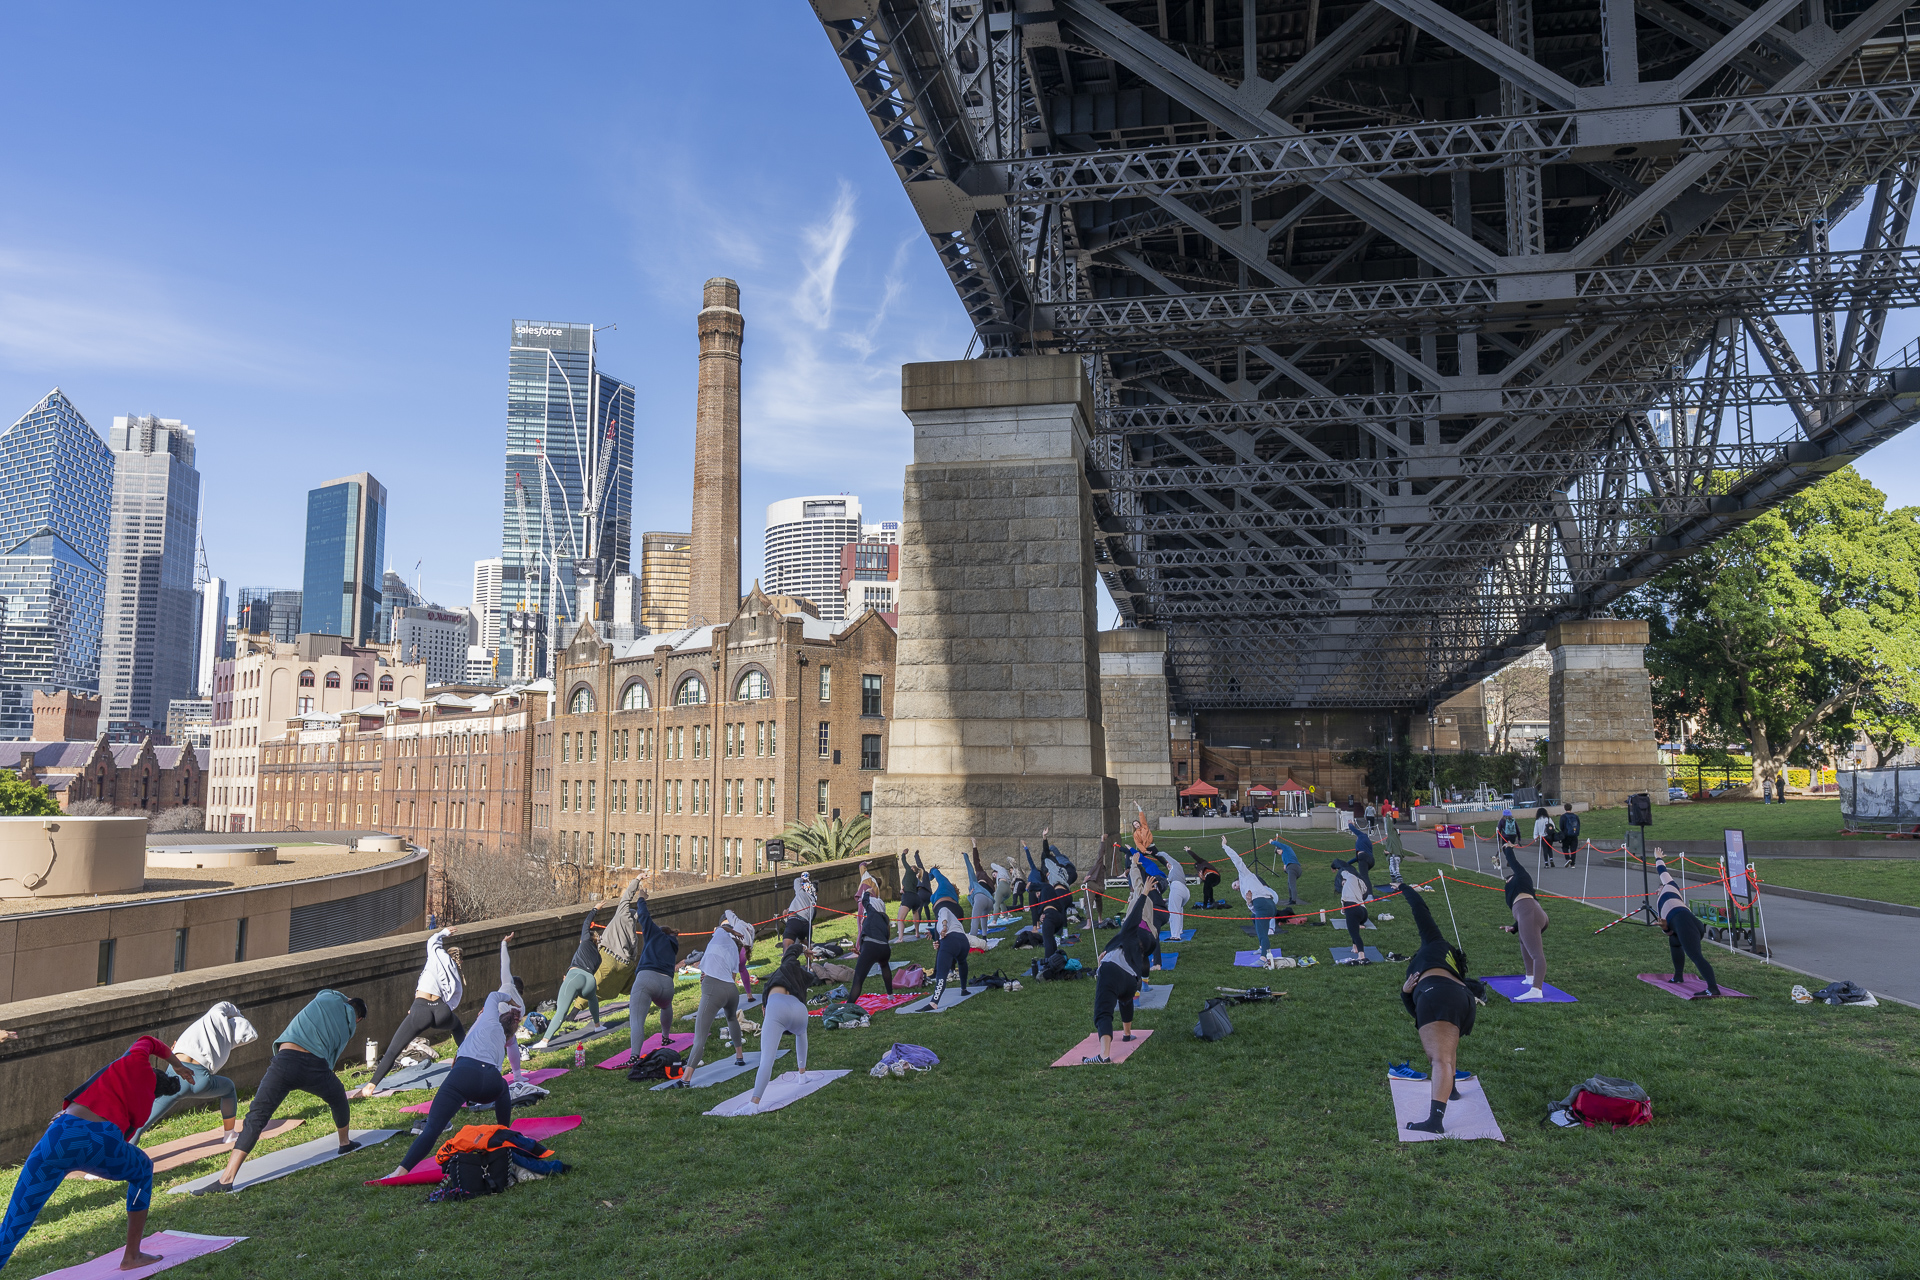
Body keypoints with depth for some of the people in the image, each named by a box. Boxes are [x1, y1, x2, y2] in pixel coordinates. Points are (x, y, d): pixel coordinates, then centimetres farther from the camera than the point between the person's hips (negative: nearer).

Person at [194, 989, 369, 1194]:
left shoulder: (325, 998, 22)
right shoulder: (350, 1023, 22)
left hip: (286, 1061, -1)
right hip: (316, 1066, 1)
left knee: (255, 1119, -2)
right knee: (338, 1099, 32)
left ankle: (227, 1179, -12)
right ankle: (345, 1142, 50)